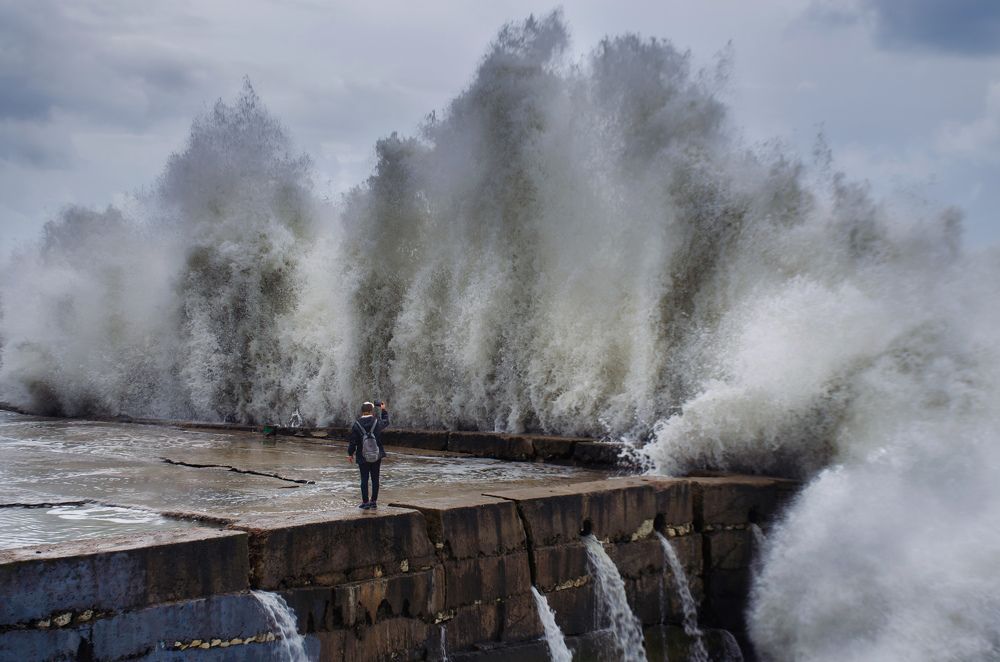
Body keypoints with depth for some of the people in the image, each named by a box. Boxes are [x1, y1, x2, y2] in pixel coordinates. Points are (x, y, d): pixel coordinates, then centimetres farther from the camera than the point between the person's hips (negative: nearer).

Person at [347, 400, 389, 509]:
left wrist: (350, 454, 7)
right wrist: (383, 410, 29)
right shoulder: (377, 422, -8)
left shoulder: (356, 425, -10)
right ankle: (374, 501, 13)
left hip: (363, 457, -1)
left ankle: (365, 502, 7)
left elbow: (353, 442, -6)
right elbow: (386, 422, 17)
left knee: (364, 479, 5)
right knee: (375, 478, 9)